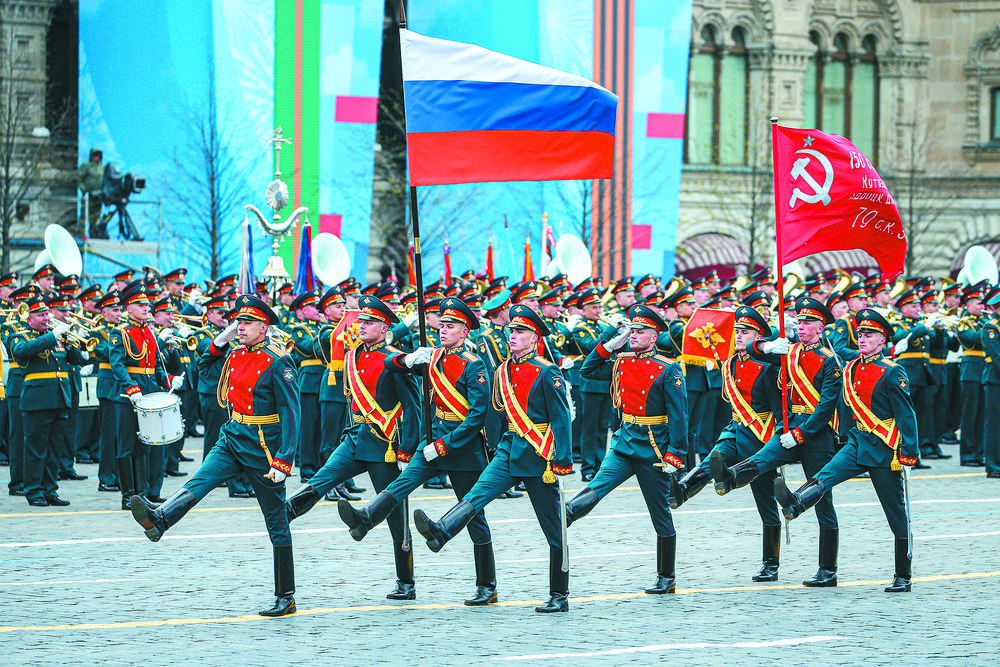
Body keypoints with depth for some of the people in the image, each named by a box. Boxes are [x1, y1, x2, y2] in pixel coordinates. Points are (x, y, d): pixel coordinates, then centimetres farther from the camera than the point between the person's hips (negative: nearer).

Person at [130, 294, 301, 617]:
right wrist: (220, 342, 6)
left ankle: (286, 597, 9)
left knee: (276, 524, 3)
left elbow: (291, 414, -17)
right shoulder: (235, 354, 6)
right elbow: (204, 366, 26)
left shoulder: (277, 362, -14)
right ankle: (159, 519, -48)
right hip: (232, 439, 6)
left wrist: (283, 461, -23)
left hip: (263, 449, -6)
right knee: (200, 481, -22)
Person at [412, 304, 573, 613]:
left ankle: (559, 596, 8)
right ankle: (440, 532, -45)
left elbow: (561, 419, -13)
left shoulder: (546, 373, -10)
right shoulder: (503, 371, 9)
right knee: (478, 493, -21)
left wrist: (561, 463, -17)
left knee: (553, 530, 2)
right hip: (509, 449, 6)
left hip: (538, 456, -6)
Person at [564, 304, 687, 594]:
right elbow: (588, 370, 17)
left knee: (660, 515, 5)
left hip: (653, 449, -4)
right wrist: (610, 345, 3)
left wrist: (675, 456, -16)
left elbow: (678, 415, -11)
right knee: (596, 489, -21)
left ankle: (667, 578, 13)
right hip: (624, 443, 4)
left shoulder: (668, 370, -10)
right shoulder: (621, 363, 6)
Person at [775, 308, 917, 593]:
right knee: (827, 474, -24)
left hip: (885, 450, -5)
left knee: (897, 516, 2)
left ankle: (903, 577, 7)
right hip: (857, 442, 5)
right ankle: (795, 503, -52)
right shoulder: (850, 369, 7)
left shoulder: (892, 373, -10)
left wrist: (910, 452, -14)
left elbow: (906, 415, -11)